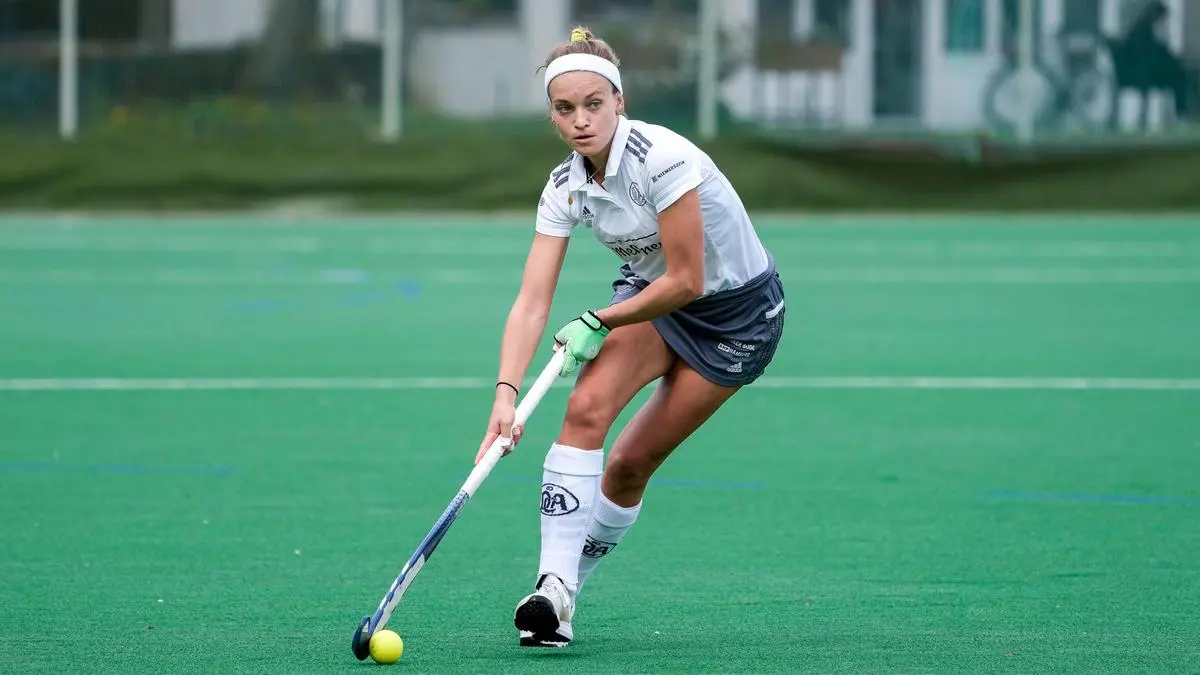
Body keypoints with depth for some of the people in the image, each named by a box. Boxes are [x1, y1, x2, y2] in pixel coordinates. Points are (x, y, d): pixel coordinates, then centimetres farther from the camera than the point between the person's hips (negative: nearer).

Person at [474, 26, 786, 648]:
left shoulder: (662, 158, -29)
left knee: (629, 467, -7)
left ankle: (565, 583, 14)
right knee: (586, 406, -24)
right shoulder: (564, 188, -11)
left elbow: (686, 280, -26)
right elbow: (531, 303, -17)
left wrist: (597, 322, -21)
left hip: (737, 313, -4)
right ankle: (553, 587, -26)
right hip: (650, 295, 4)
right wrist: (507, 392, -31)